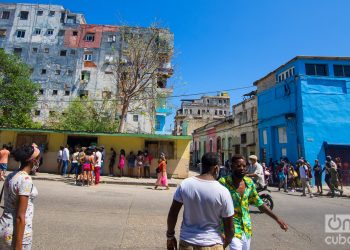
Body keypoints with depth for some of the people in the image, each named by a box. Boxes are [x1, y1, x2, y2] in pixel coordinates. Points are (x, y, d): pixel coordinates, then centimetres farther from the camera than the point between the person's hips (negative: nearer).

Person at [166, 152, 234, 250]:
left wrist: (170, 236, 10)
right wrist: (226, 242, 11)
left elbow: (172, 213, -4)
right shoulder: (223, 192, -16)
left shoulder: (184, 184, -10)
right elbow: (229, 227, -8)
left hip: (186, 242, 2)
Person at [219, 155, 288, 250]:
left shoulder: (249, 182, -2)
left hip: (247, 228, 6)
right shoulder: (223, 182, -20)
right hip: (232, 228, -5)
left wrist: (277, 218, 7)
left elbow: (258, 203, 9)